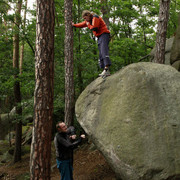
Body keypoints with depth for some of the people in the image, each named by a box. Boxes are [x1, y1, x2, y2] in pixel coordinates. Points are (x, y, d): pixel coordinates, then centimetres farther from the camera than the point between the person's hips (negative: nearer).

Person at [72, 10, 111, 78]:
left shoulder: (95, 17, -7)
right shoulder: (89, 20, 22)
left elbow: (94, 28, -18)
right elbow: (82, 24, 38)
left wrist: (88, 25, 1)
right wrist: (74, 25, 47)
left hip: (104, 35, -10)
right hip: (100, 37, 10)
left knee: (104, 51, -26)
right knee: (101, 55, 3)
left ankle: (106, 69, -40)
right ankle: (106, 71, -3)